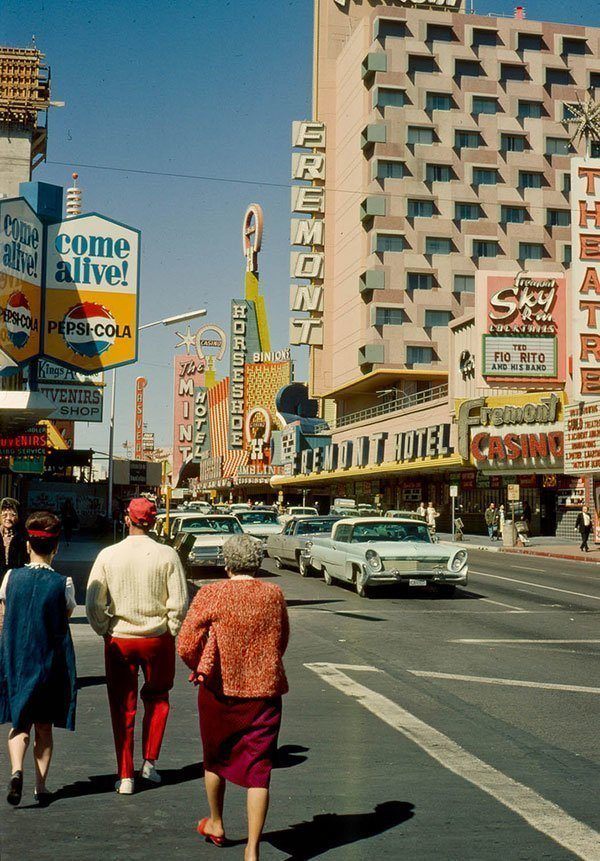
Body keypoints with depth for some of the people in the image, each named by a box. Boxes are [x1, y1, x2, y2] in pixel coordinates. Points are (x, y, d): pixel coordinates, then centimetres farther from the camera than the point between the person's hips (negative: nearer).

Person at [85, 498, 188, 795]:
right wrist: (170, 632, 5)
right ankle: (150, 762, 18)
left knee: (123, 707, 10)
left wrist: (105, 631, 8)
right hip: (157, 638, 0)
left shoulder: (108, 555, -7)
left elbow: (93, 605, -6)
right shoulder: (167, 555, -9)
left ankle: (125, 776, 13)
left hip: (119, 640, 0)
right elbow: (179, 603, -10)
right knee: (157, 699, 22)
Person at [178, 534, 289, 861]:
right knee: (258, 771, 3)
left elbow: (185, 645, -11)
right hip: (265, 691, 1)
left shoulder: (211, 595, -11)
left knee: (215, 759, 22)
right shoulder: (274, 595, -1)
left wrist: (199, 669, 9)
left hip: (219, 691, -1)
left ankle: (216, 825, 40)